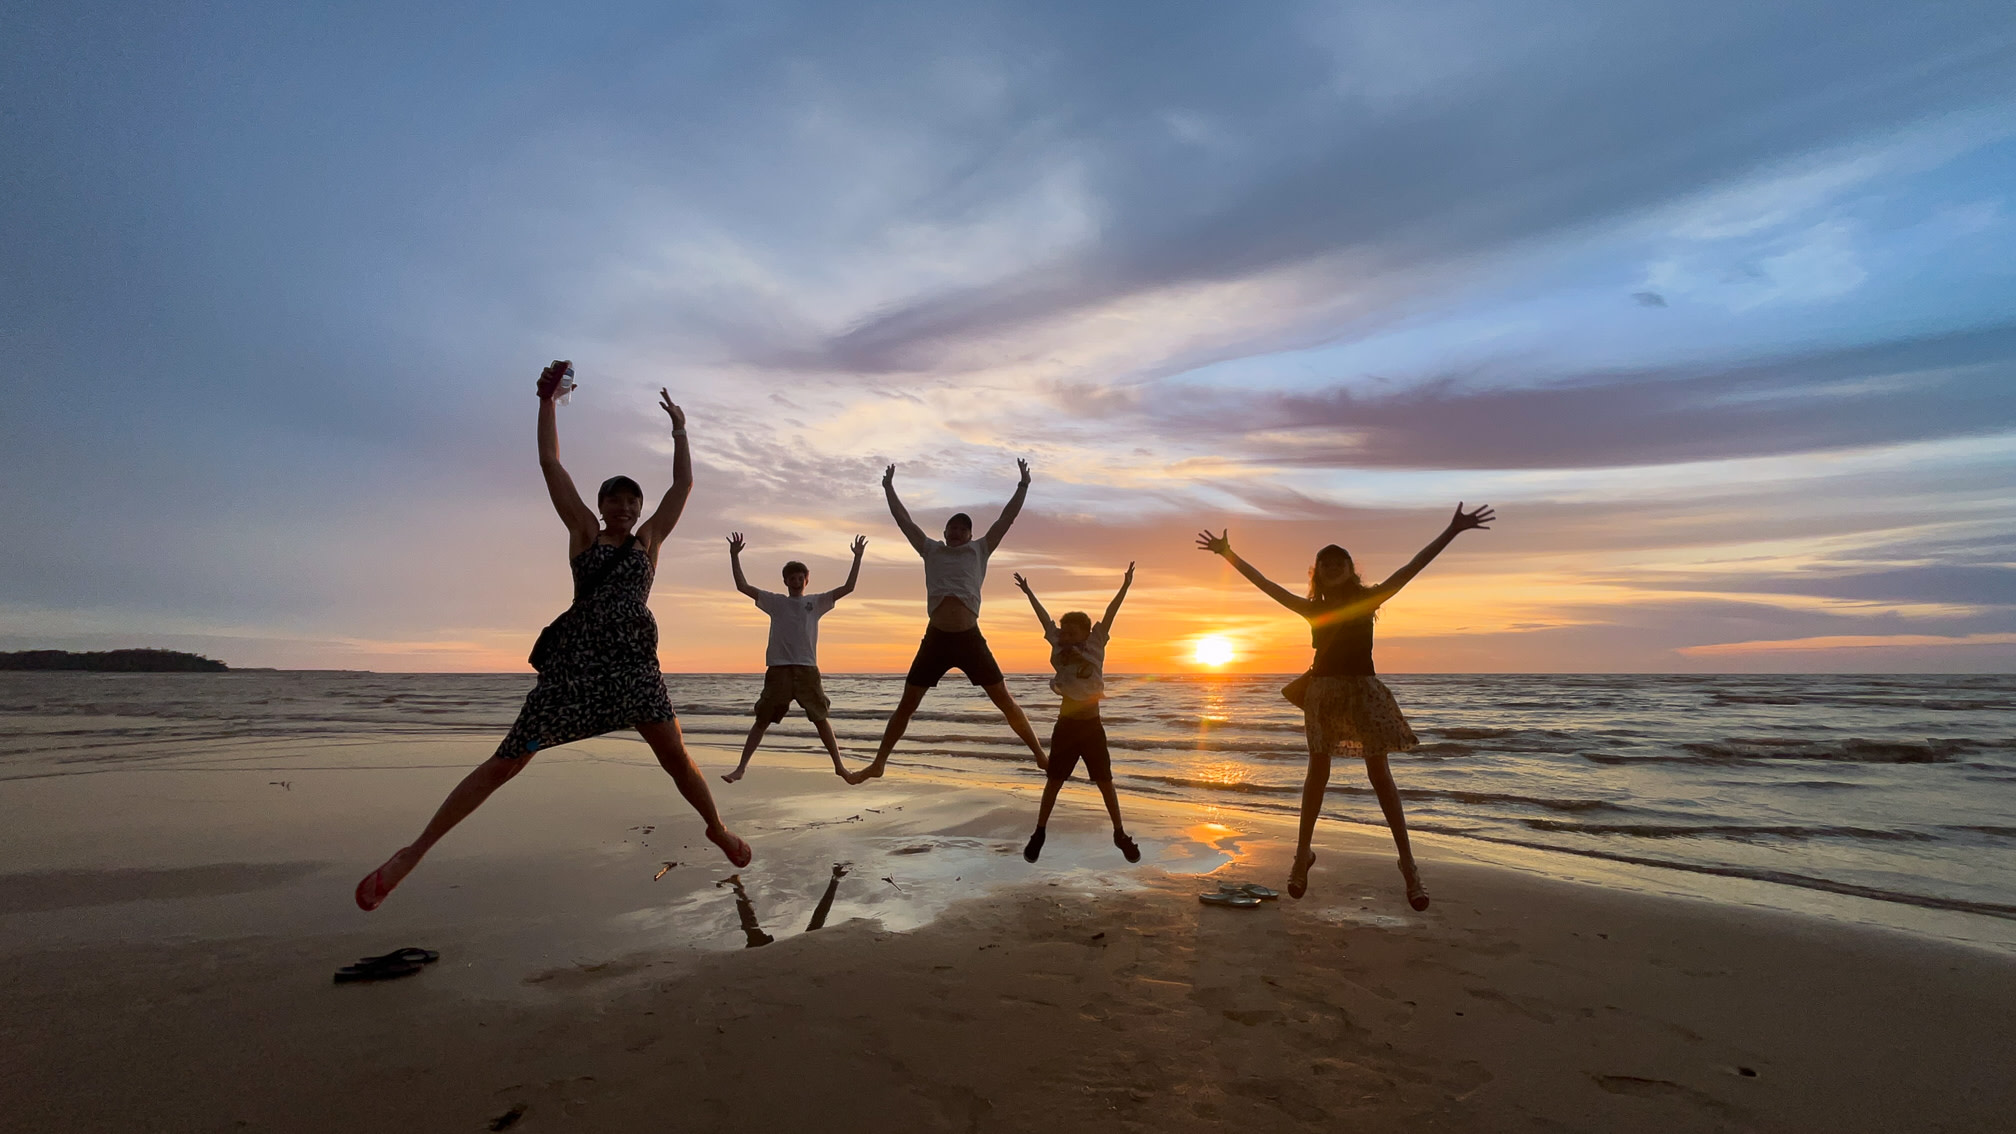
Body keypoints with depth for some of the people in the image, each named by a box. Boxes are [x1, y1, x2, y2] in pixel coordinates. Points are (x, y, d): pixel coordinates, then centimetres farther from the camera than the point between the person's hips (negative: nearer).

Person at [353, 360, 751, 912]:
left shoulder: (647, 540, 13)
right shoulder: (584, 532, 10)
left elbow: (683, 483, 12)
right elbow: (550, 462, 7)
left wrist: (678, 428, 14)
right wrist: (547, 400, 7)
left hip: (635, 663, 1)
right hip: (575, 660, -1)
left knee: (675, 757, -4)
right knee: (506, 762, 0)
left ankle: (717, 827, 17)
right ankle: (414, 851, 15)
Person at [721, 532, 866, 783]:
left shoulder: (816, 602, 9)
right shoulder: (775, 602, 9)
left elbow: (848, 588, 2)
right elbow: (743, 586, 3)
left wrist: (858, 557, -5)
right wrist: (734, 556, -6)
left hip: (807, 669, 0)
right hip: (778, 670, 0)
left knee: (821, 719, 6)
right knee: (762, 721, 5)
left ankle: (839, 766, 14)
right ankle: (741, 767, 13)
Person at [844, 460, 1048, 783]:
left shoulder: (979, 551, 12)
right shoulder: (931, 550, 14)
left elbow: (1007, 518, 11)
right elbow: (904, 520, 17)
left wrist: (1023, 485, 10)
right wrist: (889, 488, 19)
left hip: (970, 639, -1)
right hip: (936, 639, 1)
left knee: (1005, 700, 2)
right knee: (907, 704, 6)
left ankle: (1040, 755, 11)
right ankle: (878, 763, 17)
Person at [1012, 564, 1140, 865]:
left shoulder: (1095, 643, -2)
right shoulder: (1059, 645, 2)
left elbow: (1109, 614, -7)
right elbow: (1044, 617, 10)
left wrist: (1125, 586, -12)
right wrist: (1029, 592, 19)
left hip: (1092, 727, -1)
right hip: (1066, 726, 1)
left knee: (1105, 782, 6)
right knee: (1054, 781, 6)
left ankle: (1120, 834, 19)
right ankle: (1039, 834, 16)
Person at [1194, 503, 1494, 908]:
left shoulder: (1368, 600, 4)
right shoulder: (1312, 608, 6)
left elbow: (1412, 568, -1)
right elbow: (1265, 583, 5)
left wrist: (1452, 531, -7)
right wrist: (1228, 554, 4)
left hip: (1364, 689, -1)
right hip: (1324, 691, 1)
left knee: (1380, 774, 1)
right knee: (1318, 772, 5)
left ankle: (1408, 862, 9)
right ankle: (1302, 853, 15)